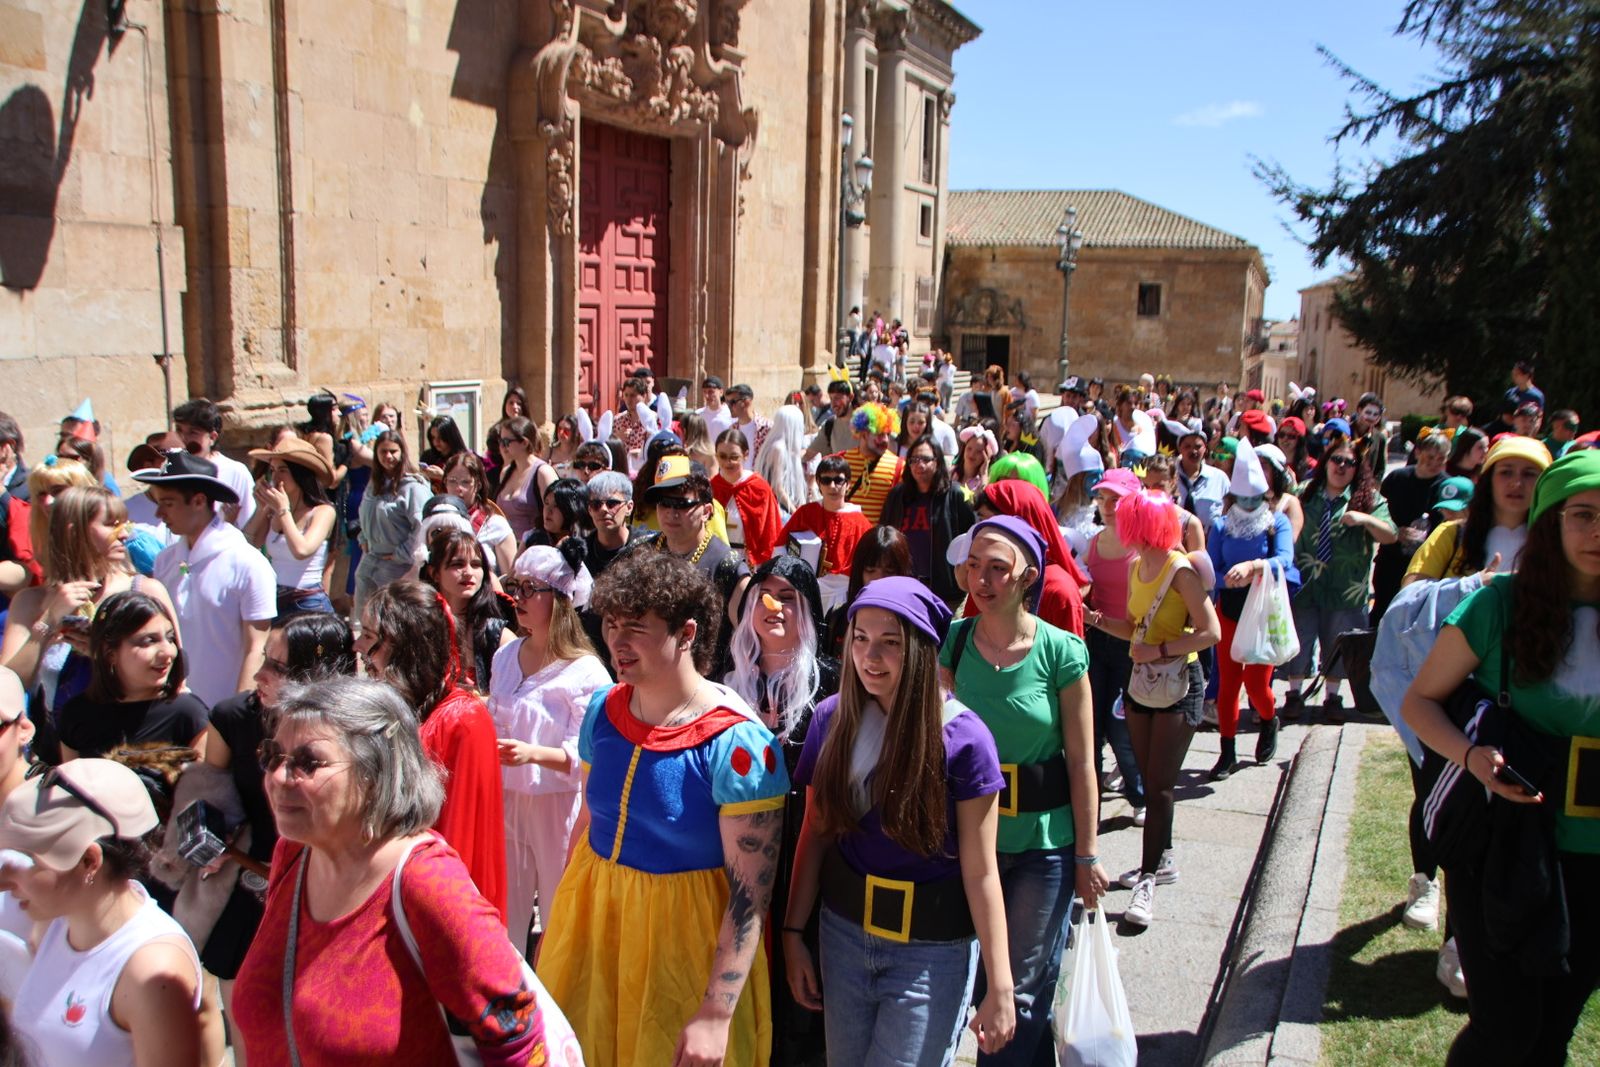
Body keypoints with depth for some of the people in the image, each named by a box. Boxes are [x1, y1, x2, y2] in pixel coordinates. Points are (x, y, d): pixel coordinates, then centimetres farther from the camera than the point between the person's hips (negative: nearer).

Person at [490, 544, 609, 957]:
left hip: (559, 803, -6)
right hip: (508, 797, 6)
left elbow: (584, 755, -19)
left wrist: (533, 753, -32)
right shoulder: (506, 657, 6)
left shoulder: (584, 672, -16)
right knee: (503, 911, 16)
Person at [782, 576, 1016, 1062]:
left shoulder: (962, 738, -16)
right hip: (844, 934, 4)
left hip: (933, 951, -4)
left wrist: (1000, 988, -12)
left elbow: (981, 871, -14)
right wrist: (793, 932, 4)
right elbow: (815, 833, 3)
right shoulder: (832, 719, -5)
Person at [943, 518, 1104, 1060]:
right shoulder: (953, 641, -6)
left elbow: (1081, 762, -9)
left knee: (1023, 990, 8)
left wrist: (1087, 854, -5)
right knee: (980, 980, 18)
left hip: (1044, 840, -3)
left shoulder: (1062, 652, -15)